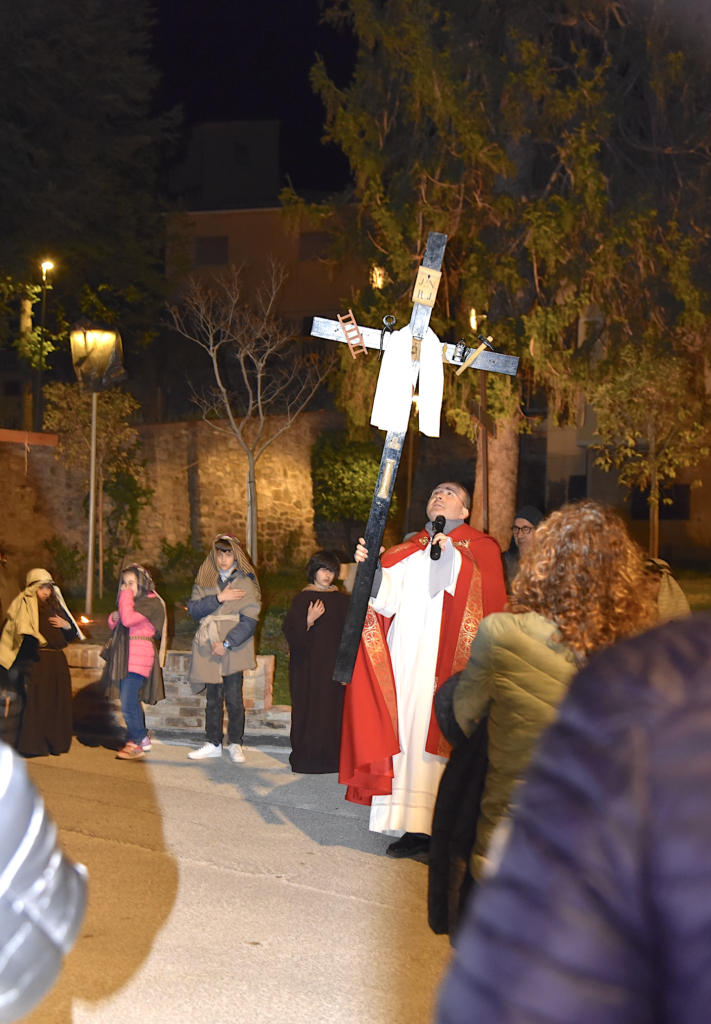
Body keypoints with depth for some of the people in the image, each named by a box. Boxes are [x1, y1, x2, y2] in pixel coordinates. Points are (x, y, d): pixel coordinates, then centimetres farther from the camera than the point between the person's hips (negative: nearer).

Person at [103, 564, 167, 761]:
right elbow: (118, 624, 26)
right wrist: (113, 618, 4)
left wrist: (126, 595, -16)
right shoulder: (133, 601, 19)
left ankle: (137, 743, -3)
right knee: (131, 701, 14)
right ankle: (142, 739, 24)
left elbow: (128, 619, -26)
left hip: (138, 659, -10)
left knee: (128, 703, -12)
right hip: (127, 657, 10)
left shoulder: (151, 603, -12)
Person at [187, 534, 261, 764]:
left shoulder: (246, 584, 1)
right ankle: (213, 743, 15)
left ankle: (235, 744, 6)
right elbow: (193, 609, -1)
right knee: (213, 698, 7)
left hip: (234, 649, -3)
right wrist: (218, 598, -13)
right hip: (209, 648, 3)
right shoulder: (204, 581, 13)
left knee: (233, 698, -5)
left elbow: (249, 621, -6)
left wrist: (227, 643, -14)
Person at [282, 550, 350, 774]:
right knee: (308, 708, -2)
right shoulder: (302, 599, 0)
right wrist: (308, 621, -22)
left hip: (333, 664, 2)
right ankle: (306, 755, 5)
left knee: (333, 708, 0)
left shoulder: (340, 600, 8)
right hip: (308, 665, -2)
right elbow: (291, 632, -6)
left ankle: (330, 756, 7)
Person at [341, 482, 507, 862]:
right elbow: (387, 600, 5)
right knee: (406, 735, 1)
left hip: (446, 663, -4)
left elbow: (486, 599, -10)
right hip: (405, 659, 4)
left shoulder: (480, 548, 9)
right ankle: (412, 828, 7)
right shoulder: (408, 551, 19)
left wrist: (453, 557, -20)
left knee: (442, 738, -8)